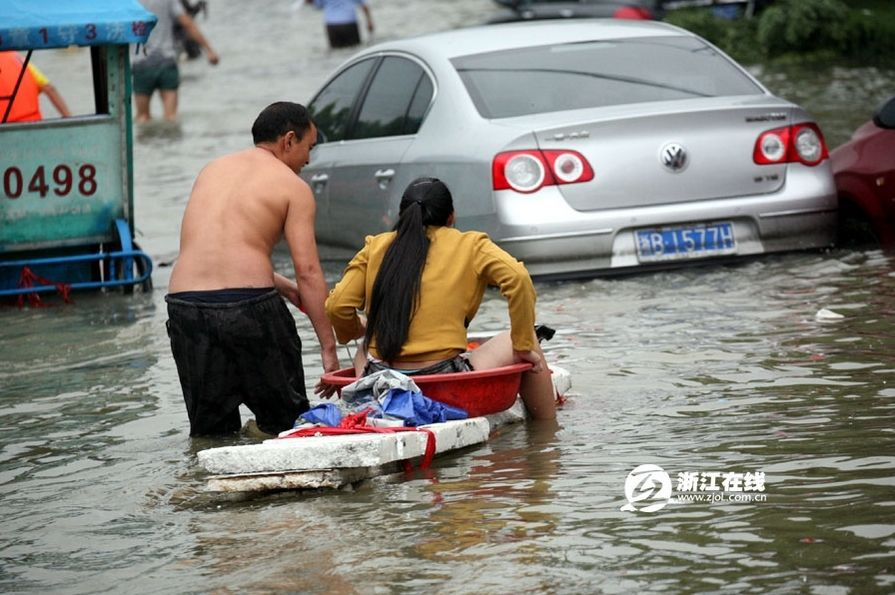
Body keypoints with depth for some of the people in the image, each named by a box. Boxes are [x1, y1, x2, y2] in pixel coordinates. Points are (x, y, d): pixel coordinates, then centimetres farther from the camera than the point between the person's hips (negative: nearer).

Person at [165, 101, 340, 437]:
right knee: (285, 422, 9)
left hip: (185, 303, 4)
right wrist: (328, 349, 0)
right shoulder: (292, 187, 5)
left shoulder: (213, 170, 22)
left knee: (210, 433, 8)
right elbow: (308, 271, -2)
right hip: (249, 306, -4)